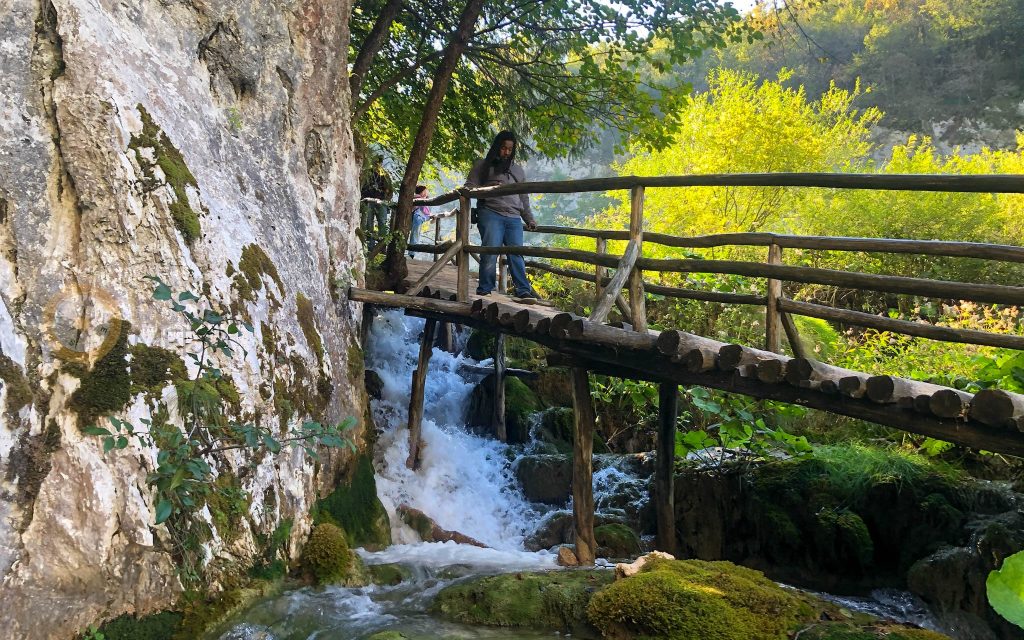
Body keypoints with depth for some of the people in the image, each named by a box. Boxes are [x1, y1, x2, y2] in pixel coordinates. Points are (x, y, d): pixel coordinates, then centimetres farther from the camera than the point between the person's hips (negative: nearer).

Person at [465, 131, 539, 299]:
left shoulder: (518, 170, 27)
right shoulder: (483, 166, 14)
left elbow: (524, 198, 28)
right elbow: (470, 187, 8)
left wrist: (529, 219, 19)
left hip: (514, 218, 4)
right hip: (490, 214, -4)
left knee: (516, 254, -4)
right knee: (490, 252, -14)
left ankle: (524, 290, -5)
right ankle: (485, 289, -8)